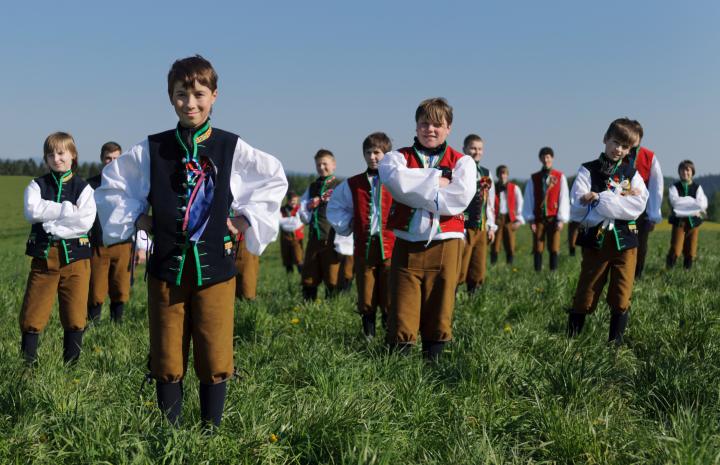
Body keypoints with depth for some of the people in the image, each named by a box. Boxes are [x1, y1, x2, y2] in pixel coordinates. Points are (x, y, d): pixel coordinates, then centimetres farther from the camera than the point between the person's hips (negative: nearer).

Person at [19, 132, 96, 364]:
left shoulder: (83, 188, 5)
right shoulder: (37, 185, 8)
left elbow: (85, 221, -10)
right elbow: (32, 211, -12)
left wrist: (53, 226, -12)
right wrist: (68, 209, -14)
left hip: (75, 256, -1)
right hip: (43, 256, 1)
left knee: (75, 315, 2)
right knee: (32, 313, -1)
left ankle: (71, 361, 14)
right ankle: (28, 360, 10)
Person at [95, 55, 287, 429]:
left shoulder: (232, 149, 0)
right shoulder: (151, 150, 3)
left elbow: (275, 179, 11)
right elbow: (112, 182, 17)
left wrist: (246, 218, 4)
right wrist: (137, 218, 6)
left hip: (214, 266, -1)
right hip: (166, 266, 1)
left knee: (214, 359, 2)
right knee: (167, 360, 6)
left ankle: (211, 430, 16)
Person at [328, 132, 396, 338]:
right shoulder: (352, 185, 10)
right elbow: (334, 207, 23)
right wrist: (345, 226, 13)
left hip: (391, 248, -3)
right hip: (363, 249, 3)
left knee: (390, 299, -1)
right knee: (366, 300, 7)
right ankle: (368, 336, 17)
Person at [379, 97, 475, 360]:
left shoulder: (462, 162, 7)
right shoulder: (399, 157, 8)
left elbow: (461, 197, -12)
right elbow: (397, 180, -16)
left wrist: (417, 189, -9)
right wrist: (437, 180, -11)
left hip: (445, 244, 0)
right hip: (407, 245, 0)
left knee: (440, 306, 6)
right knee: (402, 308, 0)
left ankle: (434, 356, 18)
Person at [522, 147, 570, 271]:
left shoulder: (560, 177, 4)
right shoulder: (533, 178, 7)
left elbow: (563, 198, 1)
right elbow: (529, 199, 4)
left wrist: (561, 219, -5)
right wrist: (530, 219, -2)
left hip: (553, 218, -1)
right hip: (538, 218, 1)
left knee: (554, 248, 2)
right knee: (537, 249, 1)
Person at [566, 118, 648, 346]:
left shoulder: (632, 173, 9)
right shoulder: (587, 171, 3)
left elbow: (639, 205, -8)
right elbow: (579, 208, -11)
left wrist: (599, 199, -14)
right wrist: (622, 201, -14)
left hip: (624, 241, 2)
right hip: (595, 240, -2)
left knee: (621, 297, 3)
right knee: (585, 295, 3)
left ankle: (616, 340, 14)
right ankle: (571, 338, 13)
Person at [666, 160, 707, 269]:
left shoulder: (697, 187, 8)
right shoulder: (674, 187, 2)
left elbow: (703, 204, -6)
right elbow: (675, 202, -16)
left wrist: (684, 202, -15)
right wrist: (694, 202, -14)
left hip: (693, 222, 2)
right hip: (679, 221, -2)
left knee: (690, 249, 5)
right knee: (675, 249, -9)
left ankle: (687, 268, 19)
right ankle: (670, 268, 6)